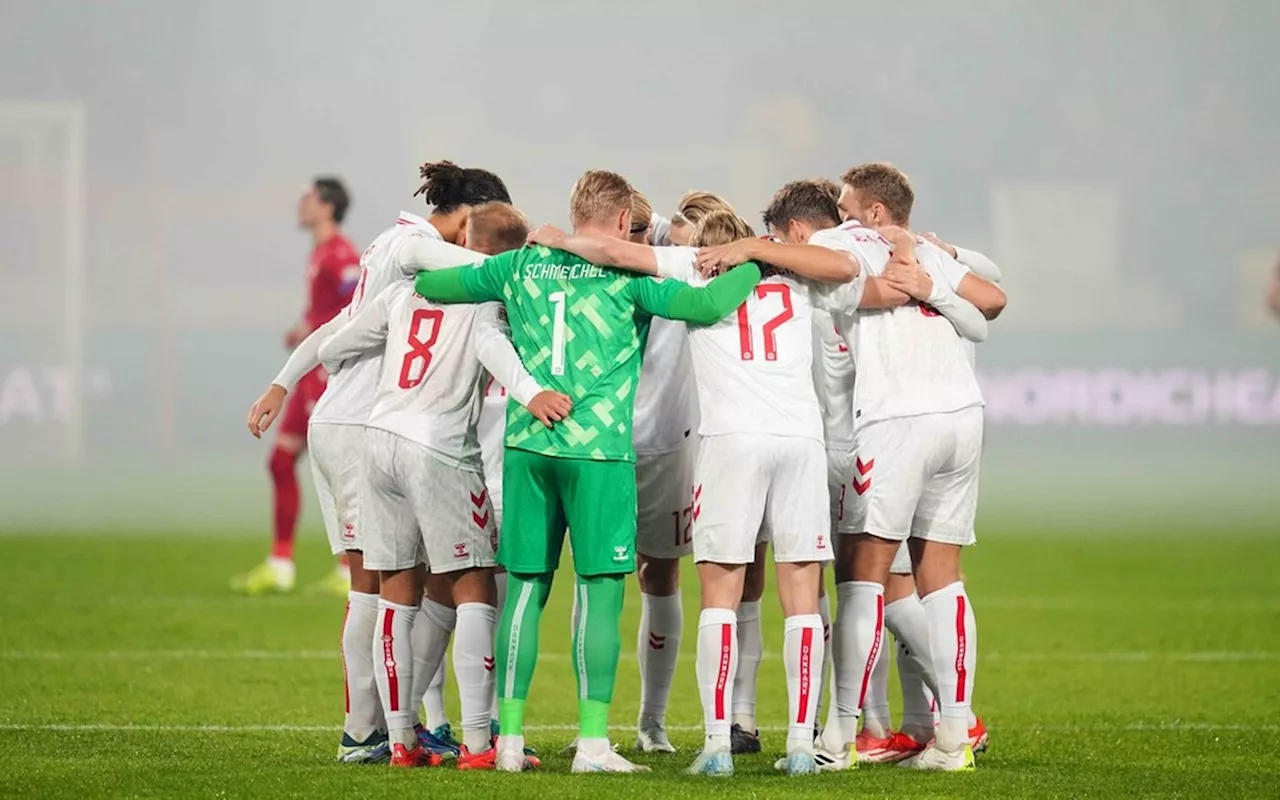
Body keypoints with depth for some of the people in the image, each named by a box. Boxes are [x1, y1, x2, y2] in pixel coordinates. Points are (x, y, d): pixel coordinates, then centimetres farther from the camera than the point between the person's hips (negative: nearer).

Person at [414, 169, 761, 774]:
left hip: (527, 444, 4)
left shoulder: (523, 266, 11)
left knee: (525, 586, 9)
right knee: (600, 588, -2)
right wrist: (756, 265, 3)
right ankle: (592, 741, -6)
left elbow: (431, 283, 19)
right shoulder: (629, 274, -2)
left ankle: (510, 736, 8)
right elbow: (707, 304, -14)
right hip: (598, 449, -4)